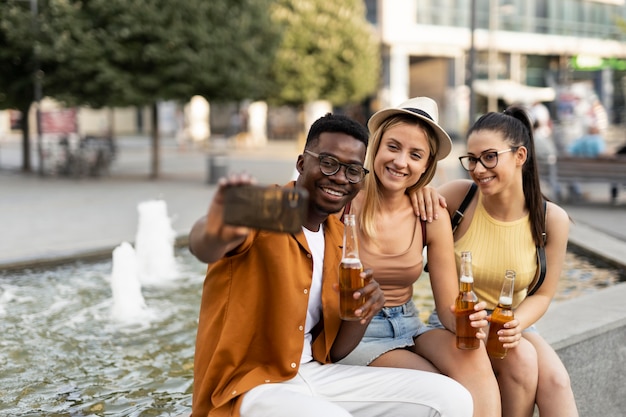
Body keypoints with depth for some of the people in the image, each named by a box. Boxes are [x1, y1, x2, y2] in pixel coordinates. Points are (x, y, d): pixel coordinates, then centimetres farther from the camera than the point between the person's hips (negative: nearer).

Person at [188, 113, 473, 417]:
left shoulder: (341, 238, 10)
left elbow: (334, 352, 11)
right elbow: (201, 247, -38)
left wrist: (363, 309, -11)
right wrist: (217, 232, -63)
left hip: (315, 375, 7)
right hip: (246, 384, -6)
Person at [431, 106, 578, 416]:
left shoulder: (552, 219, -10)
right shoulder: (458, 196, -16)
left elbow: (542, 293, 0)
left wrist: (516, 324, -20)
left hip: (512, 324, 2)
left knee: (554, 378, -27)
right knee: (521, 357, -29)